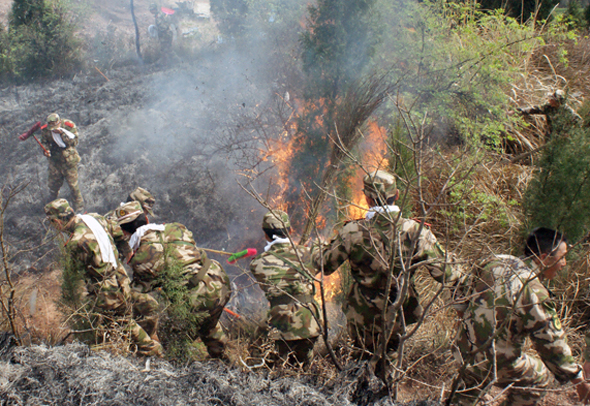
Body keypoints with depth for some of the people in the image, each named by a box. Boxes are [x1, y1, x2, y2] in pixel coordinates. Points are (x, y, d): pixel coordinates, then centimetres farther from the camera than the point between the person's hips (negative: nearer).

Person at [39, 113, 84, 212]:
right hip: (54, 160, 3)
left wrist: (62, 133, -30)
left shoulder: (69, 126, -16)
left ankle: (79, 207, 17)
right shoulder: (45, 130, -6)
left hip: (69, 159, -3)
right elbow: (44, 142, 8)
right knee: (53, 184, 13)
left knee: (73, 184, 0)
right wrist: (46, 150, -13)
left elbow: (74, 142, -20)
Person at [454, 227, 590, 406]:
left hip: (466, 349, 6)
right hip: (498, 363, -6)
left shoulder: (496, 262, -5)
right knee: (539, 377, 20)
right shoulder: (534, 294, -24)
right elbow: (553, 344, -17)